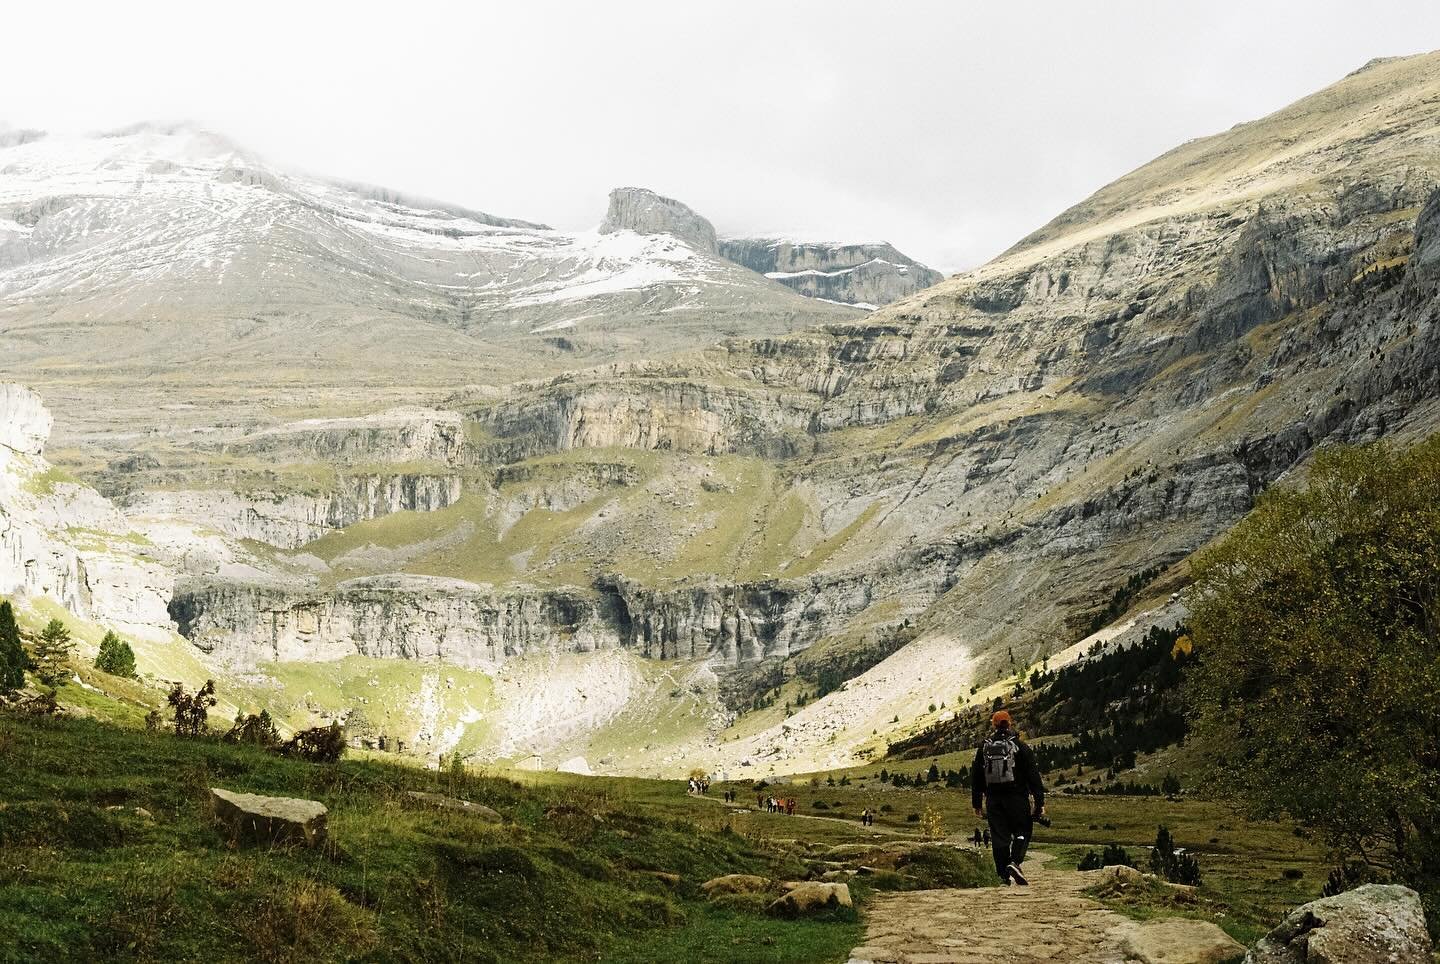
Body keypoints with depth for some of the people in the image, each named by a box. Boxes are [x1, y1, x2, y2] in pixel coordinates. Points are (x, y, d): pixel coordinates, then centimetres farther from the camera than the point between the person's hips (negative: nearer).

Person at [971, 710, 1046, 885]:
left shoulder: (984, 748, 6)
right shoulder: (1020, 747, -5)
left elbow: (975, 777, 10)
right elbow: (1033, 775, -7)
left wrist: (977, 803, 17)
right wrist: (1040, 802, -4)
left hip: (993, 799, 3)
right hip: (1017, 798, -3)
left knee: (999, 837, 7)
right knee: (1022, 831, 8)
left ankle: (1004, 875, 6)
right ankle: (1015, 862, -15)